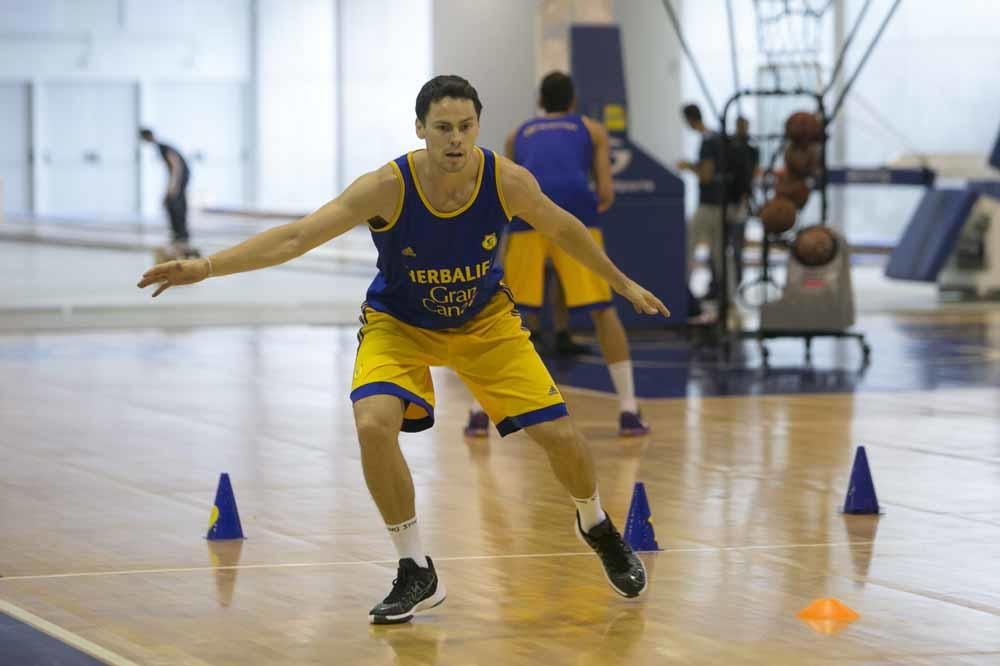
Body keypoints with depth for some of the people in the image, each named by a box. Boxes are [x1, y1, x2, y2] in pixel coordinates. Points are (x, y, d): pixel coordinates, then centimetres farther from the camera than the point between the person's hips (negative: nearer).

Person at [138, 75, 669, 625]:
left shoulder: (508, 182, -23)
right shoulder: (387, 188, -30)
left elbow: (563, 230, -2)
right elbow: (295, 237, -36)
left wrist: (624, 284, 9)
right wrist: (205, 267, -47)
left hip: (485, 321, 2)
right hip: (399, 325, -2)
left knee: (559, 435, -4)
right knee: (374, 424, -29)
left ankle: (596, 527, 33)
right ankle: (417, 574, -10)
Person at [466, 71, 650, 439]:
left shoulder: (518, 135, 30)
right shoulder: (592, 129, 25)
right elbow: (605, 193, 13)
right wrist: (602, 201, 35)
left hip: (527, 211, 1)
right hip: (576, 210, -1)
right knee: (603, 311, 9)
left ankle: (480, 410, 5)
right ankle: (629, 411, 3)